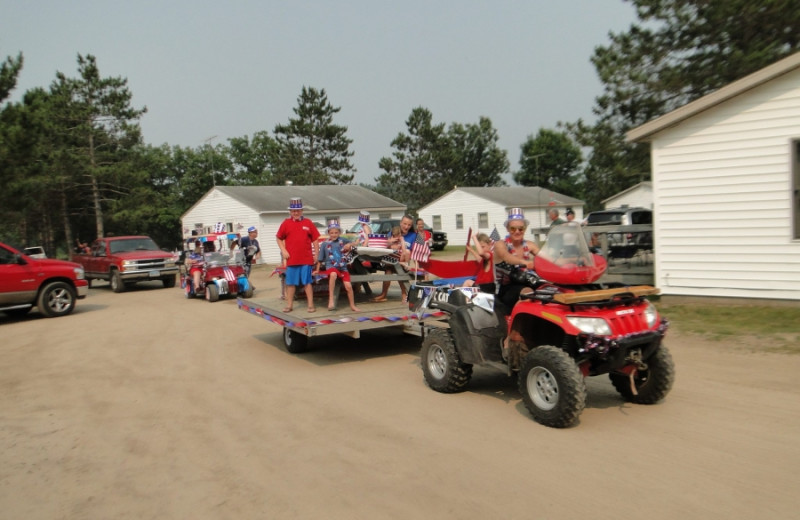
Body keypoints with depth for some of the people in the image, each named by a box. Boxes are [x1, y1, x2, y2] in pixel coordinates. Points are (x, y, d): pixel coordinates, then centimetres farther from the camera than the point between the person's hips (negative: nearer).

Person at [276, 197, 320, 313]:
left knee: (307, 282, 3)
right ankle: (289, 304, 16)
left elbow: (315, 239, 6)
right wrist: (283, 251, 0)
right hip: (291, 259, 1)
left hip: (306, 259, -1)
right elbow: (278, 238, 12)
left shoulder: (308, 223, 4)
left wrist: (316, 254, 3)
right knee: (290, 283, 7)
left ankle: (311, 304, 8)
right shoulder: (286, 223, 5)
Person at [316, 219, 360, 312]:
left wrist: (349, 244, -6)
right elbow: (320, 259, 8)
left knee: (348, 286, -8)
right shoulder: (324, 244, 2)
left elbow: (352, 243, 16)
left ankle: (352, 305, 14)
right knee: (333, 274, -38)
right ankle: (331, 300, -35)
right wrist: (317, 270, 6)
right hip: (331, 267, -3)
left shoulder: (342, 240, 5)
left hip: (343, 267, 3)